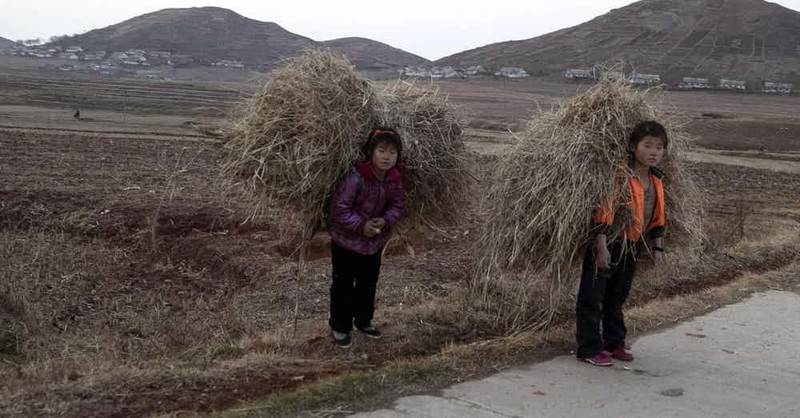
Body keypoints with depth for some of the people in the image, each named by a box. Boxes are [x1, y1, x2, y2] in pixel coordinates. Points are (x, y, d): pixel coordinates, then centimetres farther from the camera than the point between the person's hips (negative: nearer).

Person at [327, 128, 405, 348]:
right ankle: (339, 327, 21)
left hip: (375, 242, 6)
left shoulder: (395, 178, -9)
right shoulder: (357, 177, -29)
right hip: (346, 241, -6)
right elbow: (339, 208, -25)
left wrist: (385, 220, -19)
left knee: (368, 284, 21)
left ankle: (363, 321, 40)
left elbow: (398, 204, 0)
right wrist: (361, 225, -28)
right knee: (343, 286, 5)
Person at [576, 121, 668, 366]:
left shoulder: (656, 181, 7)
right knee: (592, 297, 1)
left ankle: (615, 342, 32)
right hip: (607, 246, -8)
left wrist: (657, 248, 14)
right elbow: (604, 211, -23)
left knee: (618, 297, 19)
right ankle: (589, 348, 9)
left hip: (632, 248, 8)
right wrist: (601, 247, -26)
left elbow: (657, 218, 16)